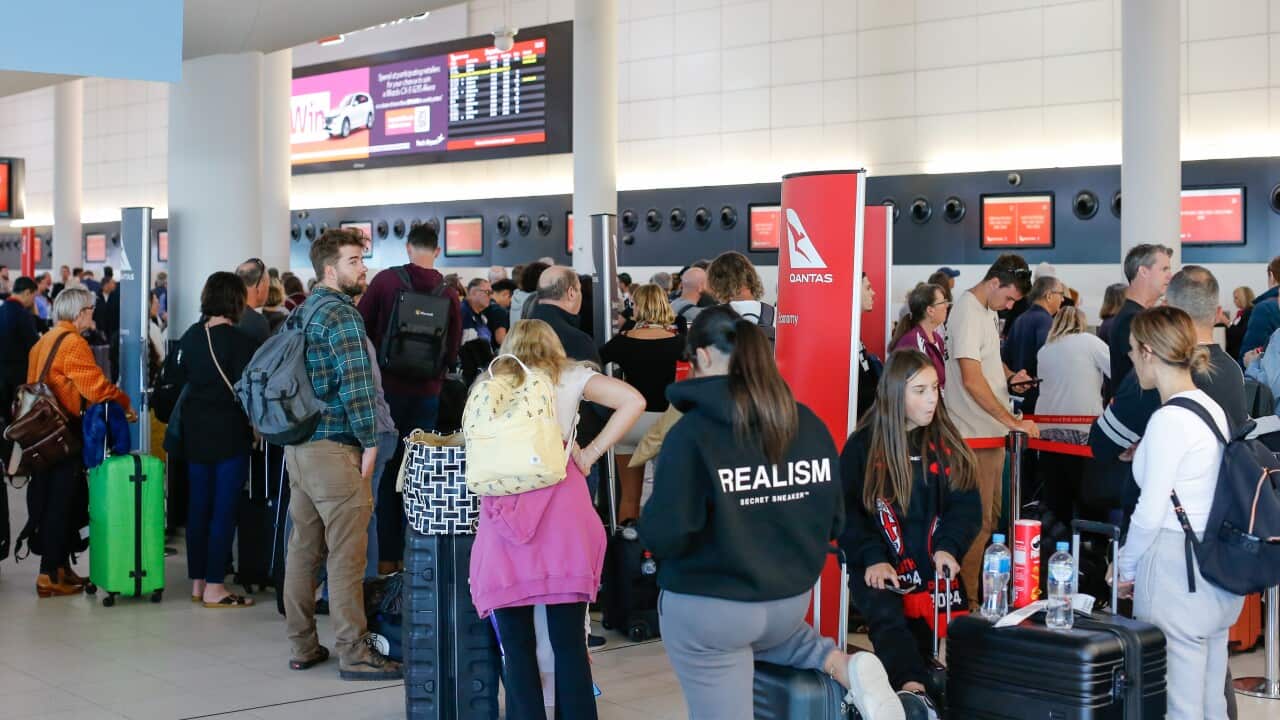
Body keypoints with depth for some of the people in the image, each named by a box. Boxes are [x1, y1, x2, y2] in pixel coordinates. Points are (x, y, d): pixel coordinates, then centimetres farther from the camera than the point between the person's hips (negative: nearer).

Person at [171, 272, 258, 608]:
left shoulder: (190, 337, 5)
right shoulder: (240, 341, -14)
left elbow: (178, 380, 12)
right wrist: (254, 423, -1)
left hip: (195, 434, 6)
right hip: (230, 435, -6)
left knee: (198, 507, 12)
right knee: (224, 510, -1)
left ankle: (197, 581, 19)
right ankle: (214, 586, 0)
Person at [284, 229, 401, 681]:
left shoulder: (304, 311, 16)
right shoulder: (342, 314, -13)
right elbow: (357, 384, -20)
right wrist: (370, 441, -12)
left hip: (298, 446, 10)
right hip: (334, 450, -9)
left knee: (303, 548, 12)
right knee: (346, 554, -5)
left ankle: (303, 647, 19)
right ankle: (354, 654, 0)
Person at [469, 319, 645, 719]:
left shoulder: (493, 382, 19)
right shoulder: (570, 376, 16)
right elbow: (633, 402, 4)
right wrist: (590, 453, 7)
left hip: (502, 505, 1)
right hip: (560, 503, 0)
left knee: (515, 645, 4)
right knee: (569, 641, 3)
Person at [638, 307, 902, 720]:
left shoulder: (692, 432, -19)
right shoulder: (809, 423, -3)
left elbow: (664, 535, -22)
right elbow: (834, 522, 3)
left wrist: (649, 531, 0)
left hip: (708, 610, -6)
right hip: (792, 600, 6)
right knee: (766, 635, 37)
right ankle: (845, 667, 12)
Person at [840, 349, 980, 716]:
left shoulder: (947, 443, 12)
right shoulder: (863, 446, 4)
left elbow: (967, 505, 6)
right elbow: (846, 511, -2)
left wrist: (948, 548, -13)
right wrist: (872, 557, -17)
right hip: (878, 565, -5)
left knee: (922, 641, -5)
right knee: (887, 618, -31)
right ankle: (913, 689, -49)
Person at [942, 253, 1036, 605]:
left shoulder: (987, 310, 13)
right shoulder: (968, 313, -18)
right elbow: (971, 380, -24)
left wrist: (1009, 374, 8)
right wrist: (1014, 421, -24)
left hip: (991, 431, 10)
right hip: (974, 434, -10)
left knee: (989, 518, 16)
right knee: (977, 522, -7)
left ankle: (979, 593, 25)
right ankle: (965, 600, 0)